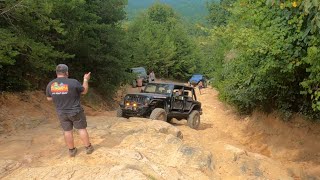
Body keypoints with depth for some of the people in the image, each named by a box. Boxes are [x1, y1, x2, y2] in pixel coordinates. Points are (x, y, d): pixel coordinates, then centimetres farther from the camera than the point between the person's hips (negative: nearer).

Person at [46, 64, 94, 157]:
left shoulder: (50, 85, -6)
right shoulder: (73, 82, -19)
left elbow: (49, 98, 8)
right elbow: (84, 91, -4)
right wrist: (86, 80, 8)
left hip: (62, 113, 3)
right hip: (76, 112, -3)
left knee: (67, 131, 14)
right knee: (82, 129, 11)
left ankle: (71, 150, 25)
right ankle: (88, 147, 22)